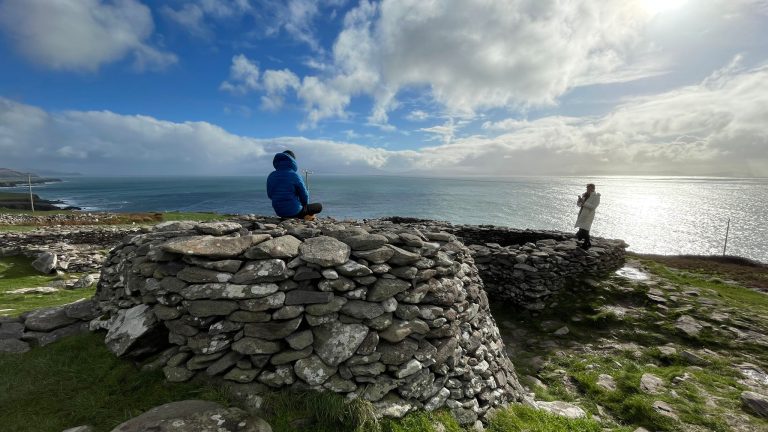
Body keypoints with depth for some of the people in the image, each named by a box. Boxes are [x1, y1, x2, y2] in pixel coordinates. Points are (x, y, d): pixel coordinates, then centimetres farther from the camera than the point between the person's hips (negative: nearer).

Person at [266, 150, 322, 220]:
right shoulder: (294, 175, -15)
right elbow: (304, 195, -10)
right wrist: (304, 205, 11)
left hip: (279, 212, 7)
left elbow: (270, 195, 10)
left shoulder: (271, 176, 1)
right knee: (319, 206, 13)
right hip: (294, 211, -6)